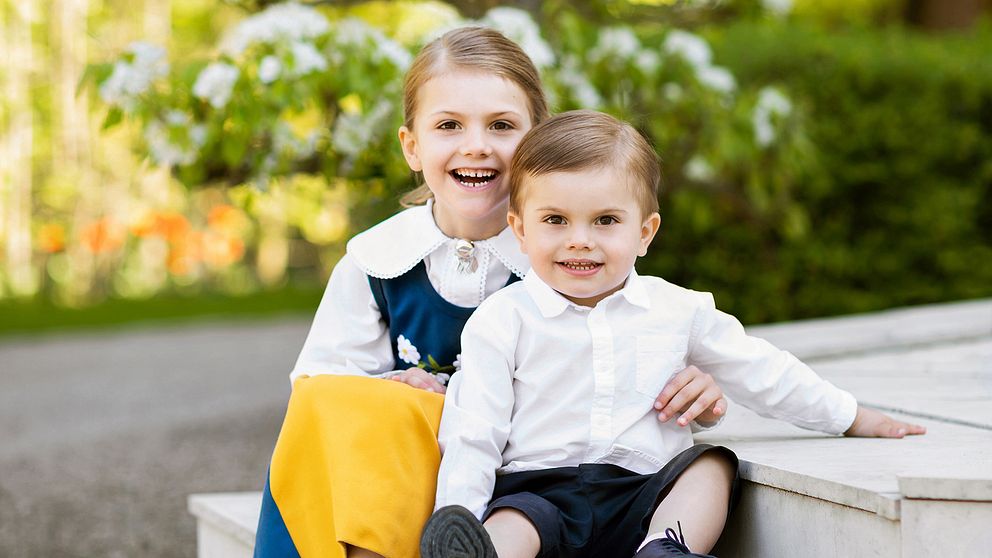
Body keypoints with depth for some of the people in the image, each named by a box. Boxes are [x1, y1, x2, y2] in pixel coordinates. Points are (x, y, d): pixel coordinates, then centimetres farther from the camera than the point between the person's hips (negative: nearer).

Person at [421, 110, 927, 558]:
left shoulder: (676, 311, 11)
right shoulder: (502, 321, 2)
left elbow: (760, 373, 23)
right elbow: (472, 436, 0)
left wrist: (852, 418, 27)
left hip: (644, 498, 4)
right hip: (538, 491, -3)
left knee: (712, 464, -17)